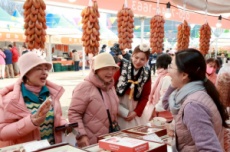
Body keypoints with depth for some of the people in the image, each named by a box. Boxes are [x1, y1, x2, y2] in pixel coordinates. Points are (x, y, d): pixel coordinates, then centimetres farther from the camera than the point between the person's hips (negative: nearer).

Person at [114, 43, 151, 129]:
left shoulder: (146, 74, 4)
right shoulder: (121, 67, -7)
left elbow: (145, 96, 8)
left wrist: (136, 112, -4)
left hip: (134, 111, 3)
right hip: (118, 109, -3)